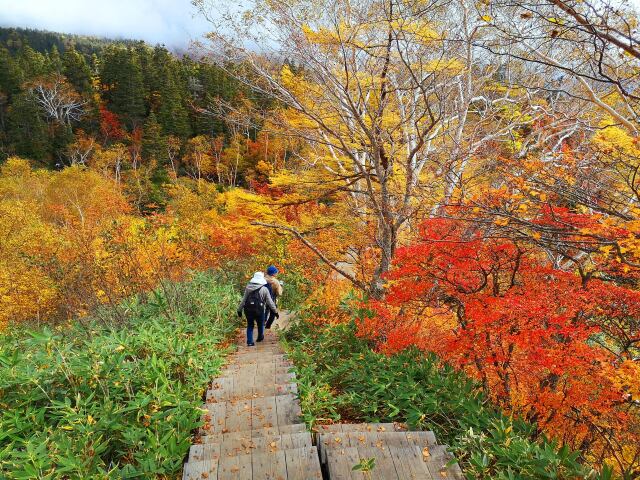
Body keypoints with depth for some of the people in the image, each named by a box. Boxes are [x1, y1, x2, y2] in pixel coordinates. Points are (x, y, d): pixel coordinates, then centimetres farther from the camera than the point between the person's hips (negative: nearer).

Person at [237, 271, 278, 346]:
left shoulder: (248, 287, -1)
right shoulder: (264, 289, -6)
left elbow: (243, 300, 1)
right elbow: (270, 302, -3)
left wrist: (239, 310, 10)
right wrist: (275, 312, 6)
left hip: (248, 310, 1)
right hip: (259, 310, -1)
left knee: (250, 325, 18)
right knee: (260, 324, 24)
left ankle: (249, 341, 12)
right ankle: (260, 337, 44)